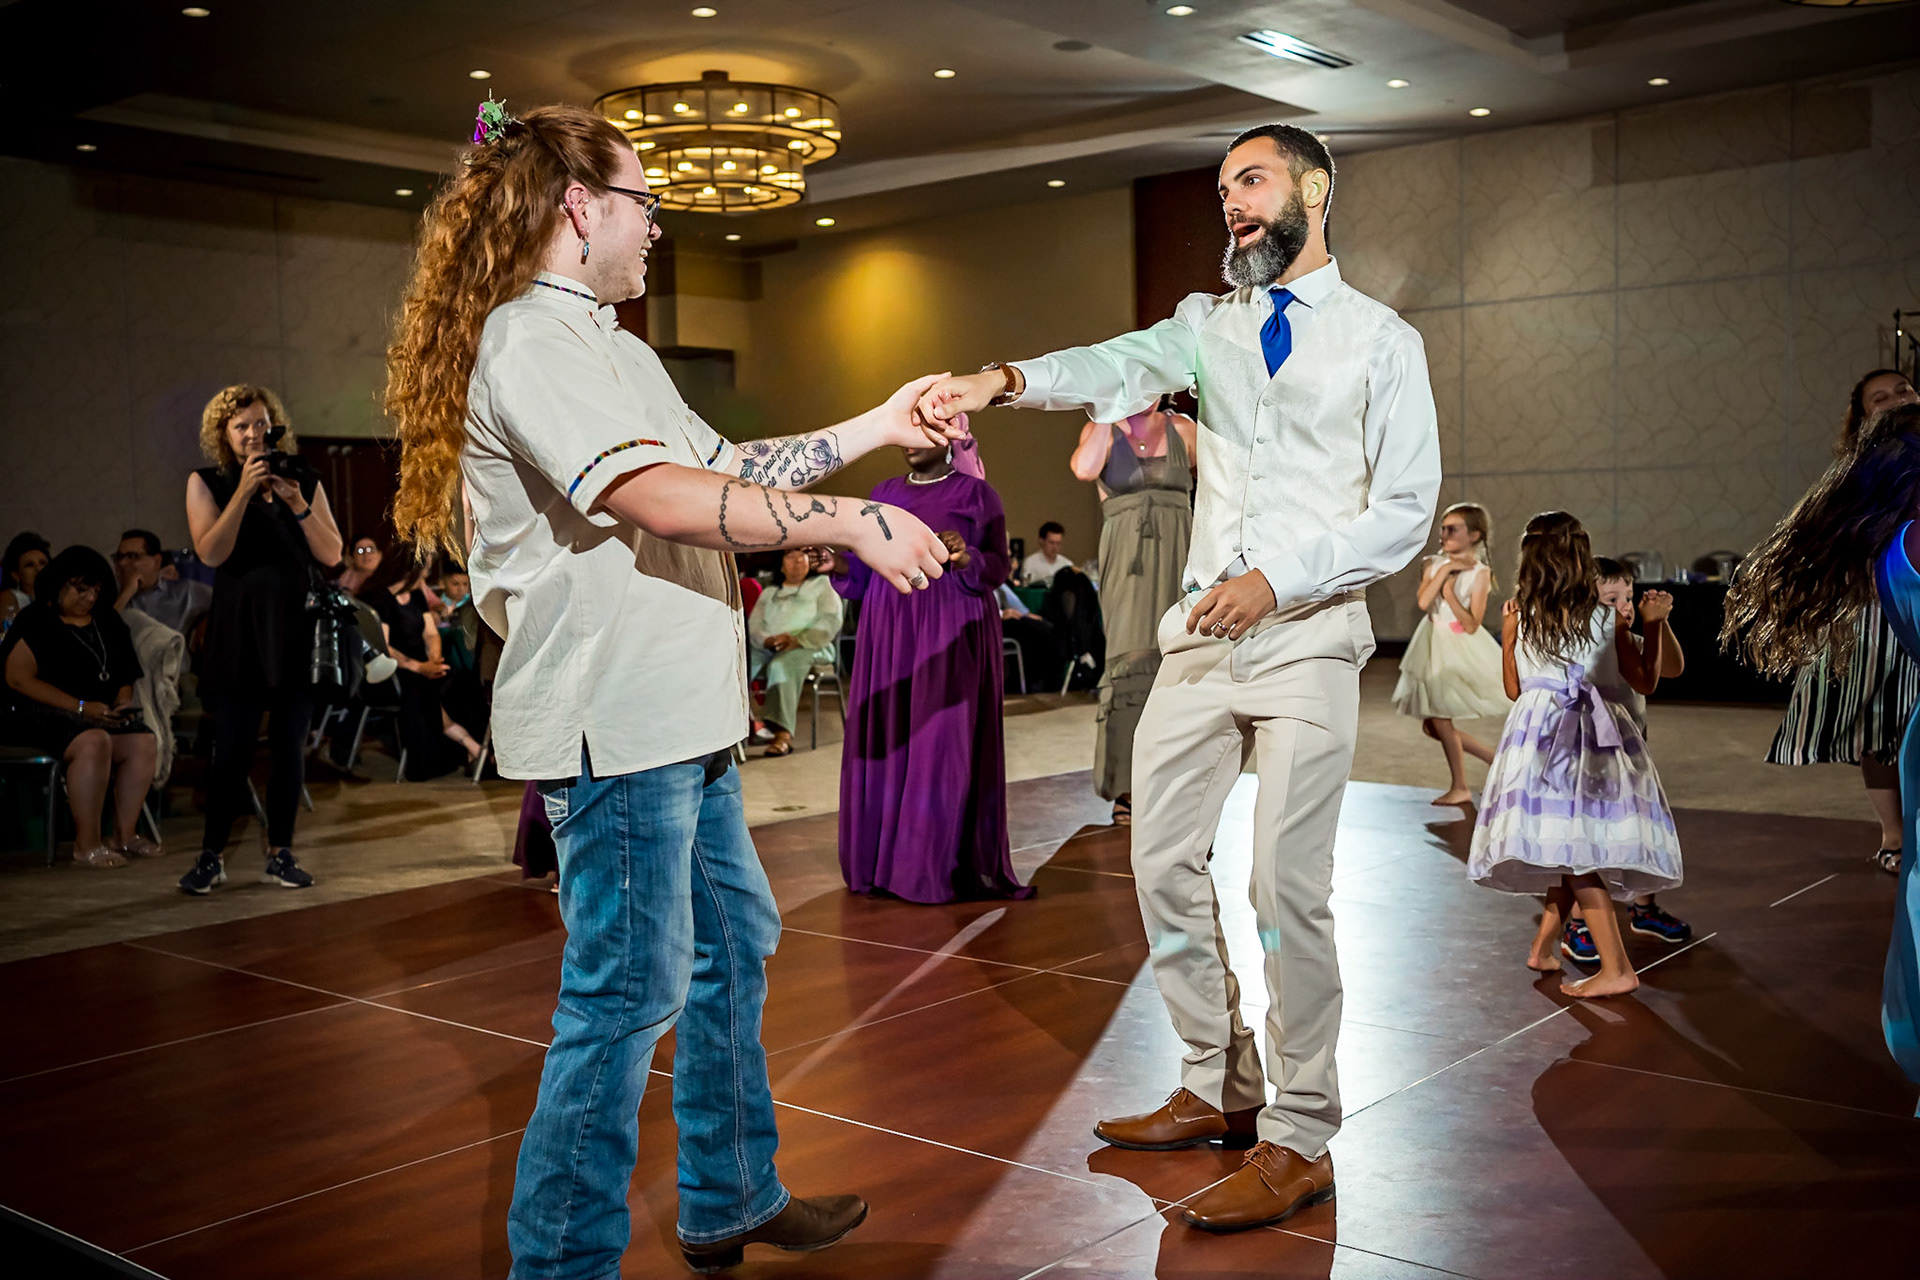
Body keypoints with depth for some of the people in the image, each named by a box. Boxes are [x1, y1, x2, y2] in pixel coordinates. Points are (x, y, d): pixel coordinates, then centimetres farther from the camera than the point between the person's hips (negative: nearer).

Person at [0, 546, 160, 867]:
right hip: (38, 714, -7)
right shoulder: (34, 621, -5)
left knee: (143, 742, -19)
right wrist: (81, 707, -20)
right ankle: (86, 846, -30)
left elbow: (124, 676, 22)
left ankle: (126, 833, -10)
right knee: (94, 742, -34)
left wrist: (122, 703, -2)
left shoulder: (106, 623, 16)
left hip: (101, 716, 7)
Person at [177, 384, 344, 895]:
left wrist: (297, 503, -11)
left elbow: (332, 555, 1)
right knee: (233, 746, -6)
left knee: (290, 744, 4)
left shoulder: (304, 481, 8)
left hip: (297, 627, 2)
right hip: (240, 628, -2)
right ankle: (211, 857, 3)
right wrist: (245, 490, -15)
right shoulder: (207, 483, 5)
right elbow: (211, 552, -9)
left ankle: (280, 854, 12)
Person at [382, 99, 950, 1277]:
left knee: (734, 940, 18)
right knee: (631, 991, -6)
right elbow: (666, 498, -26)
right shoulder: (531, 344, -14)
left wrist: (882, 424, 21)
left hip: (677, 718, 11)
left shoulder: (608, 346, 20)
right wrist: (858, 521, -22)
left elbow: (726, 465, 22)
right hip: (612, 725, -11)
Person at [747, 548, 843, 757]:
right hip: (768, 648, 4)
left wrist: (796, 640, -15)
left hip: (807, 647, -4)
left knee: (780, 665, -38)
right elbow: (754, 623, 15)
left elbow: (830, 623, 1)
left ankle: (783, 734, -49)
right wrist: (767, 640, -11)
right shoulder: (768, 593, 30)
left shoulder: (822, 587, 18)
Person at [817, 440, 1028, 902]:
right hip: (889, 634, 4)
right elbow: (869, 569, 14)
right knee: (886, 742, 3)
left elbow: (999, 566, -3)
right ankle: (883, 863, 9)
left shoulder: (975, 493, 2)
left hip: (950, 635, -4)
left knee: (944, 743, -5)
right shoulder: (884, 492, 15)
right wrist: (841, 566, -5)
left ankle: (943, 866, 0)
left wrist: (967, 559, -23)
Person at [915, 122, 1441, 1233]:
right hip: (1202, 632, 5)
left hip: (1309, 636, -5)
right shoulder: (1211, 322, 14)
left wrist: (1278, 581, -16)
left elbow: (1406, 511, -4)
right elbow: (1120, 367, -7)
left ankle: (1301, 1139, 7)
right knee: (1164, 860, 7)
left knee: (1288, 886, -7)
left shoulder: (1382, 340, 3)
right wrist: (1006, 379, -27)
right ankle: (1219, 1088, 24)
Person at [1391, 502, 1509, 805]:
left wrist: (1449, 593, -21)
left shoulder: (1479, 573, -10)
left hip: (1460, 649, -7)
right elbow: (1424, 601, -14)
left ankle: (1460, 788, 9)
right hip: (1432, 644, 7)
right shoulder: (1433, 564, 3)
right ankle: (1497, 758, 22)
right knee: (1432, 725, 9)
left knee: (1439, 718, -7)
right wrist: (1445, 571, -16)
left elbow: (1471, 625, -16)